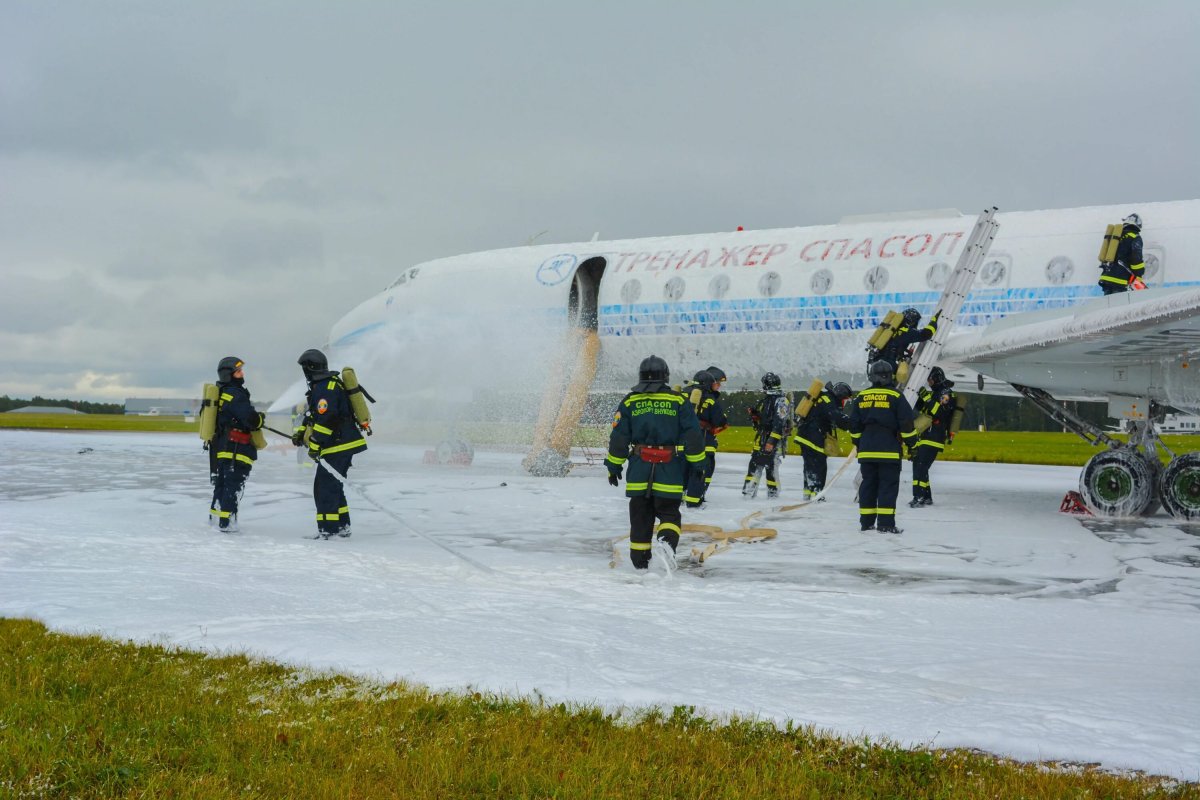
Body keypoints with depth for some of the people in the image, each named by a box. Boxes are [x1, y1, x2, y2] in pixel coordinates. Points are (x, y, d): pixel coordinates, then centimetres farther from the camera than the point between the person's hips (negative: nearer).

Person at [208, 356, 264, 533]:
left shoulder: (220, 392, 14)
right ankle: (226, 521, -10)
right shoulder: (236, 394, -17)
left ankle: (215, 515, 30)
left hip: (219, 447, 10)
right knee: (234, 484, -7)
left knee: (221, 482, 20)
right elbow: (251, 420, -24)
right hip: (235, 449, -10)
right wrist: (260, 418, -3)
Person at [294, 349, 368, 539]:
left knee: (325, 486, -7)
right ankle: (342, 526, 24)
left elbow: (325, 419, -24)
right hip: (346, 443, 10)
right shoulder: (330, 383, 16)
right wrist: (301, 432, 17)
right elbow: (313, 414, 25)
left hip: (338, 446, -10)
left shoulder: (324, 388, -17)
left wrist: (314, 445, -18)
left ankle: (327, 529, -5)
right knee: (333, 486, 18)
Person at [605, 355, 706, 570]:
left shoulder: (629, 402, 3)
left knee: (640, 515, 12)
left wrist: (614, 466, 10)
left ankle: (640, 559, 16)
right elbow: (693, 435, -1)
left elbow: (618, 438, 3)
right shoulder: (679, 401, -1)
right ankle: (667, 540, -21)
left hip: (639, 470, 1)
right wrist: (697, 463, 6)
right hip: (670, 471, -1)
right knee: (669, 512, 7)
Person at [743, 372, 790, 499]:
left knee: (771, 466, -7)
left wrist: (772, 441, -26)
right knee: (755, 463, 8)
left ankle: (773, 493, 4)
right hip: (761, 438, 8)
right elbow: (758, 418, 28)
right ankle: (749, 490, 14)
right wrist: (753, 415, 5)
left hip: (775, 440, -8)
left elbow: (780, 424, -21)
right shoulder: (764, 399, 15)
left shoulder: (781, 401, -14)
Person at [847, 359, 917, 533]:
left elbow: (854, 425, 12)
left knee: (868, 484, 10)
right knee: (888, 485, -2)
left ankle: (866, 522, 13)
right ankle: (886, 523, -8)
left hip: (866, 450, 4)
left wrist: (858, 444, 22)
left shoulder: (861, 396, 7)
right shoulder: (896, 396, -5)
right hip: (889, 450, -4)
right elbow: (906, 423, -7)